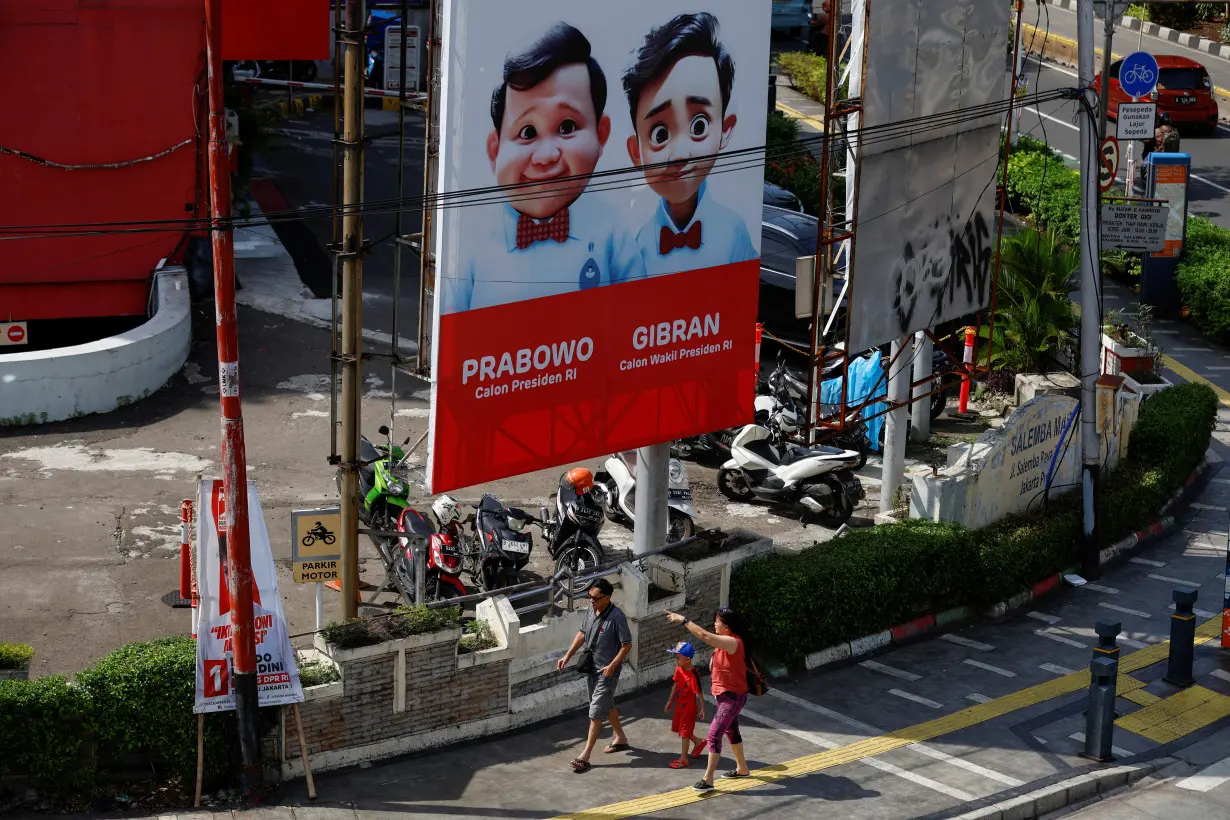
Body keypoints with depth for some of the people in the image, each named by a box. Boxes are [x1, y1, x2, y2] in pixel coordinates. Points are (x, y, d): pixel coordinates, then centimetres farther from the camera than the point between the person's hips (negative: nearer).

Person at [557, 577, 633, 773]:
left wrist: (612, 666, -24)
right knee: (607, 705, 23)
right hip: (591, 668, 8)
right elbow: (582, 633, 14)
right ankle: (620, 738, 42)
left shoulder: (616, 617, -22)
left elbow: (627, 645, -17)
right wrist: (567, 656, 9)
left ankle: (585, 755, -3)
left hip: (606, 671, -8)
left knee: (596, 712, -6)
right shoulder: (592, 611, 1)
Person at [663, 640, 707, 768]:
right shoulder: (679, 670, -2)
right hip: (679, 705, 8)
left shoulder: (693, 675, -26)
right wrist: (670, 701, 18)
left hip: (689, 708, -8)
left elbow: (699, 693, -20)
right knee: (678, 729, 20)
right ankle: (698, 742, 42)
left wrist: (702, 708, -15)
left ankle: (683, 759, 13)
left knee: (685, 733, 1)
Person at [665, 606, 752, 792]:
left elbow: (704, 635, -32)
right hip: (725, 694, 11)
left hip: (733, 697, -11)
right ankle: (742, 768, 41)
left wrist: (683, 620, -26)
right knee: (731, 731, 24)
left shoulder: (733, 642, -25)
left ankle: (708, 779, -12)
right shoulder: (725, 641, 6)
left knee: (714, 734, -13)